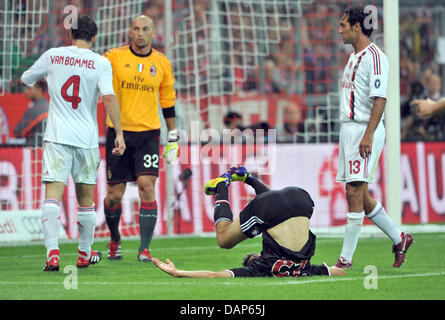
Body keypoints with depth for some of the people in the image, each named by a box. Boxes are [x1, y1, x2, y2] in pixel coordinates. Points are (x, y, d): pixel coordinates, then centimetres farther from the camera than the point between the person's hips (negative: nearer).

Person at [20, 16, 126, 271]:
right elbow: (109, 97, -14)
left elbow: (26, 80, 19)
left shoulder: (52, 56, 4)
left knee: (53, 195, -8)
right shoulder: (101, 63, -2)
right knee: (86, 199, 15)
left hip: (57, 136, 0)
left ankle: (53, 252, -25)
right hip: (87, 139, 0)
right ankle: (85, 253, 27)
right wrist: (119, 133, -12)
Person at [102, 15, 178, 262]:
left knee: (147, 186, -15)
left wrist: (173, 138, 13)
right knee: (115, 194, 2)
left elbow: (168, 102, 14)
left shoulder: (162, 63, 7)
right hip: (118, 131, 0)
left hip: (148, 133, 1)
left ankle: (145, 249, -12)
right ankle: (115, 240, 29)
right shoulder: (114, 57, 0)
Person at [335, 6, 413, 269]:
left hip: (365, 129, -10)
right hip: (349, 129, 10)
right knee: (358, 195, 11)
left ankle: (346, 259, -9)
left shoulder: (374, 56, -11)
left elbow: (380, 98, -19)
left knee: (355, 192, -10)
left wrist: (368, 135, -25)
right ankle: (399, 238, 23)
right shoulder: (355, 58, 19)